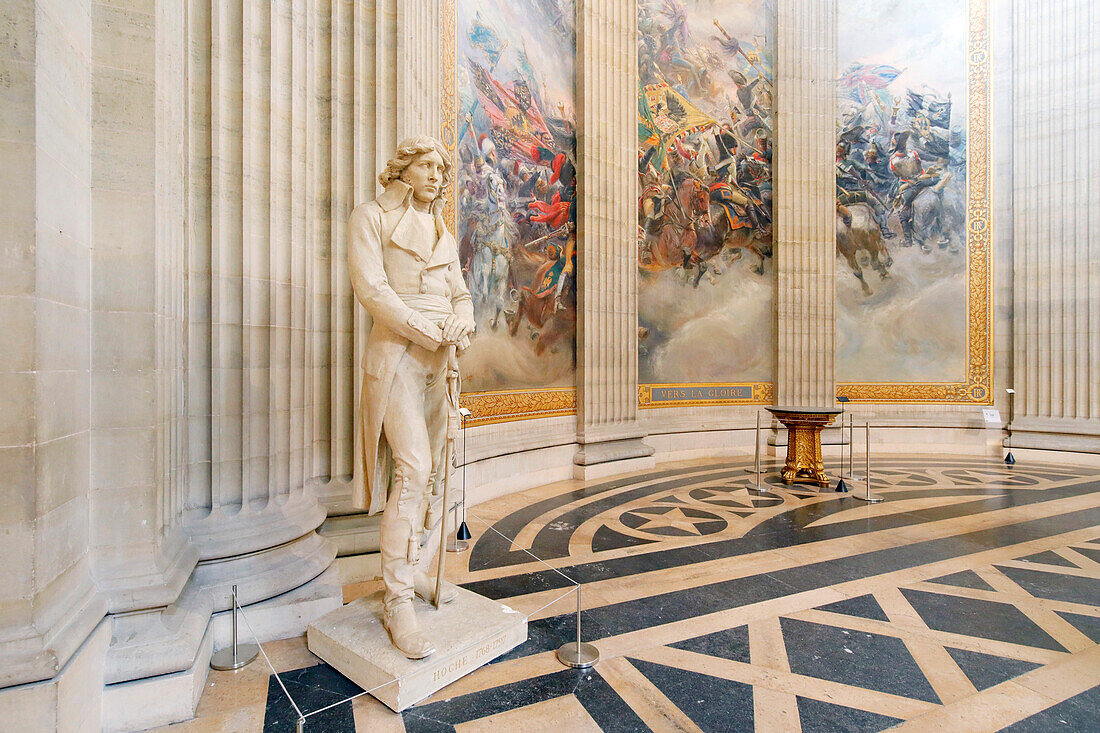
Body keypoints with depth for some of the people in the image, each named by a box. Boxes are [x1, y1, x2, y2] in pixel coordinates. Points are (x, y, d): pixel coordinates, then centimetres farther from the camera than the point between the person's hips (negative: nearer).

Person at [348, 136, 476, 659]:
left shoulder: (443, 234, 21)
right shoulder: (371, 217, 4)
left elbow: (459, 293, 16)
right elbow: (371, 288, -9)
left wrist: (462, 321, -8)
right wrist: (426, 331, -16)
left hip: (442, 360, 7)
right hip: (396, 354, -6)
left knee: (436, 470, 7)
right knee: (413, 467, -17)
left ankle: (417, 571, 22)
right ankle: (397, 601, -7)